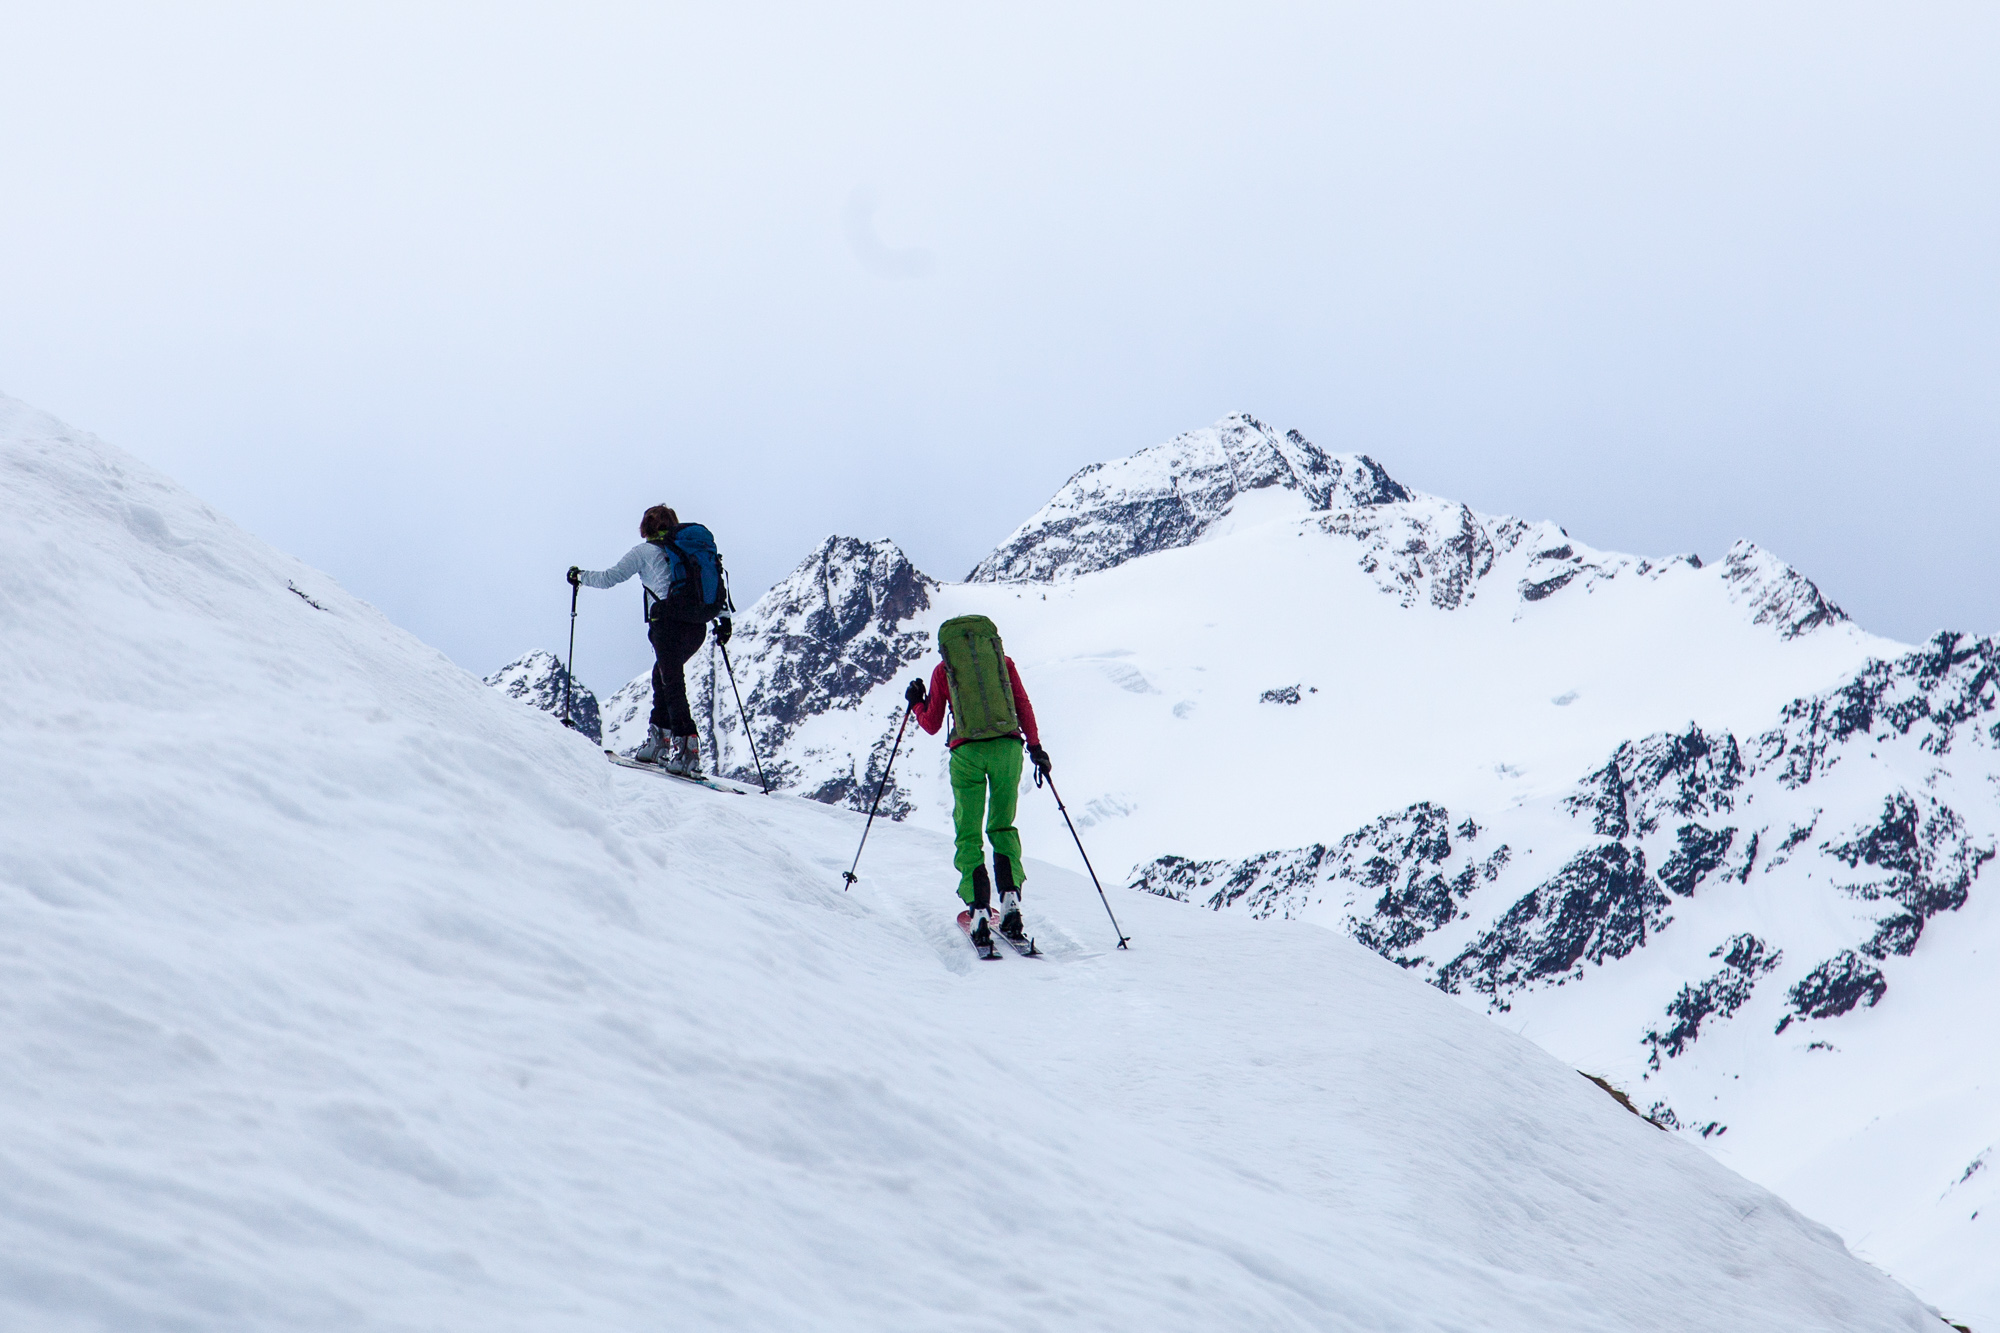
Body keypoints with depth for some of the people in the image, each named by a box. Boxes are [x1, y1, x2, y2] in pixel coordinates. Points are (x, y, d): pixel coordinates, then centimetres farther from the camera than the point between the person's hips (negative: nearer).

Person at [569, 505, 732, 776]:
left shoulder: (646, 551, 7)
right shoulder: (701, 546, 20)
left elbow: (609, 578, 10)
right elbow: (719, 584, 16)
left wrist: (579, 576, 26)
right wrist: (723, 619, 19)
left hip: (669, 621, -6)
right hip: (698, 626, 6)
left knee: (672, 683, -4)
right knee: (663, 673, 22)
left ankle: (687, 749, -16)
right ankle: (658, 739, 22)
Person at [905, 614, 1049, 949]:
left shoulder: (943, 669, 12)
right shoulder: (1003, 660, 15)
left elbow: (931, 725, 15)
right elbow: (1023, 706, 8)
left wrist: (915, 703, 33)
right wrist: (1035, 747, 13)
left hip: (967, 752, -1)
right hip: (1007, 747, 1)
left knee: (968, 835, 7)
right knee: (1003, 827, 16)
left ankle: (979, 909, -8)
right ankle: (1010, 898, -3)